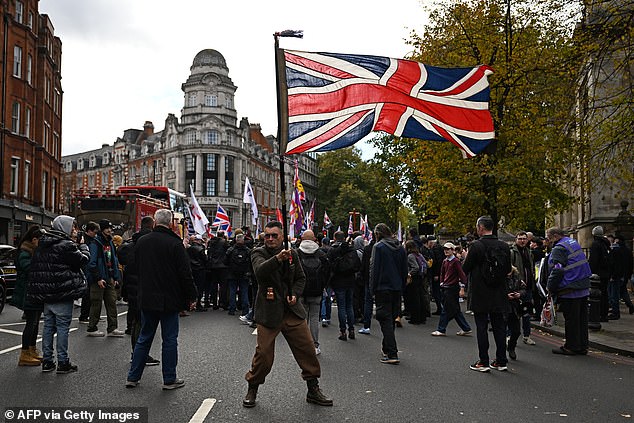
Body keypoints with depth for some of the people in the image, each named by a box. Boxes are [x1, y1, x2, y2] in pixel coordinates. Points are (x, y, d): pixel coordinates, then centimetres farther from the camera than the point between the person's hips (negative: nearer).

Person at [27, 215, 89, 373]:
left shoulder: (43, 245, 12)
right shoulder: (66, 245, -15)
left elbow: (35, 267, 15)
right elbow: (84, 259, -9)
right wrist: (82, 245, 7)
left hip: (46, 293, 8)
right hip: (62, 294, -8)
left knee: (48, 325, 13)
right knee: (63, 326, -2)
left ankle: (47, 361, 18)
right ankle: (63, 362, 3)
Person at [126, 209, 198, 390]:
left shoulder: (141, 241, 3)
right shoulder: (175, 243, -14)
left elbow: (136, 267, 15)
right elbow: (185, 273, -13)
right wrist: (192, 297, -4)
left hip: (146, 299, 5)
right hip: (169, 300, -5)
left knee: (144, 338, 15)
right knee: (170, 339, 4)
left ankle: (133, 377, 19)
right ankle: (169, 379, 10)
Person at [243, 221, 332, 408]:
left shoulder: (292, 254, 9)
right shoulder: (258, 253, -4)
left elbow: (301, 278, 17)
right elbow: (259, 271, -25)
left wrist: (295, 294, -2)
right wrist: (277, 258, -40)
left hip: (292, 310, 4)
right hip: (269, 312, -4)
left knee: (307, 349, 5)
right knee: (263, 353, -5)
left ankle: (313, 390, 21)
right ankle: (252, 389, 19)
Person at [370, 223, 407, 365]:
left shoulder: (378, 247, -9)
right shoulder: (400, 248, 10)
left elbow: (374, 269, -11)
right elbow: (405, 270, 13)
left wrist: (373, 288, -5)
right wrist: (402, 287, 18)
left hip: (383, 288, -6)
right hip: (397, 289, 6)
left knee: (386, 320, -5)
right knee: (392, 319, 18)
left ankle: (392, 354, -10)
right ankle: (386, 347, 32)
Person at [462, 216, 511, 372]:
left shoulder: (476, 246, -14)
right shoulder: (504, 246, 1)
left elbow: (465, 269, -10)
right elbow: (508, 270, 9)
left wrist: (466, 258, 9)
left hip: (480, 294, -4)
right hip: (499, 294, 5)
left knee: (481, 327, 2)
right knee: (499, 327, 11)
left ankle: (483, 362, 5)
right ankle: (501, 361, 16)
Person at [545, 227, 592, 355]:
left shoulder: (559, 248, -14)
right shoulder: (574, 242, 16)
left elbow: (557, 271, -19)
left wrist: (550, 288, -9)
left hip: (570, 290, -9)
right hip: (584, 288, 9)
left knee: (571, 319, -1)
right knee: (582, 319, 13)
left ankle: (571, 347, 6)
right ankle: (582, 346, 19)